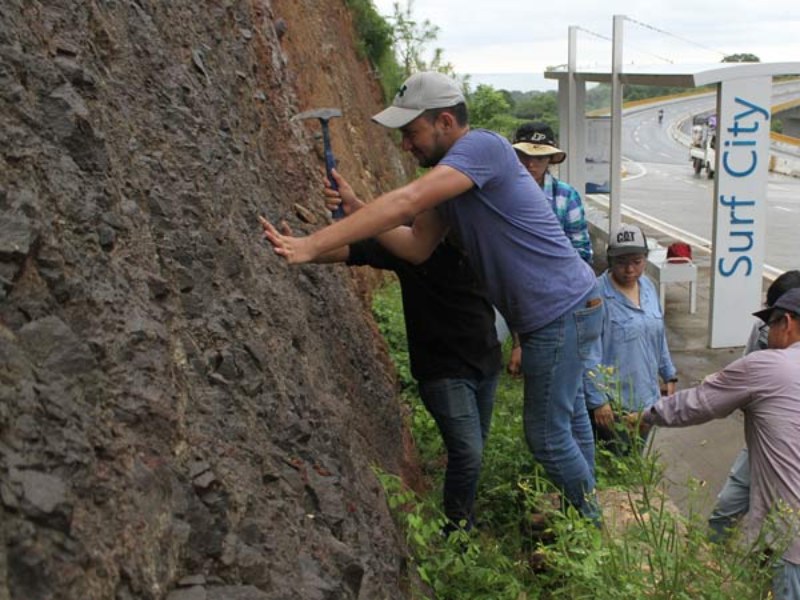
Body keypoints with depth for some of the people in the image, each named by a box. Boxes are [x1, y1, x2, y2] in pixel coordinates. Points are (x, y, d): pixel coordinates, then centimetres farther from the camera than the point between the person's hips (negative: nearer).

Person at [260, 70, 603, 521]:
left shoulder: (482, 146, -22)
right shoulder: (448, 171, 9)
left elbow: (406, 202, -34)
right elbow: (418, 246, 5)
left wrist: (312, 245, -37)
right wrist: (355, 210, -8)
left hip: (565, 312, -10)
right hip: (566, 309, 10)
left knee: (547, 436, 3)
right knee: (568, 414, 24)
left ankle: (592, 524, 25)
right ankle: (587, 506, 44)